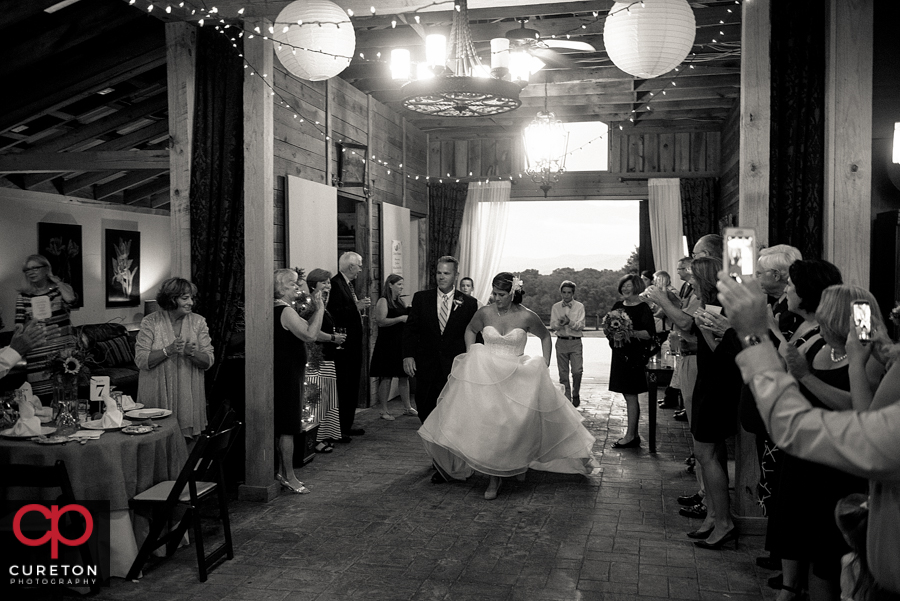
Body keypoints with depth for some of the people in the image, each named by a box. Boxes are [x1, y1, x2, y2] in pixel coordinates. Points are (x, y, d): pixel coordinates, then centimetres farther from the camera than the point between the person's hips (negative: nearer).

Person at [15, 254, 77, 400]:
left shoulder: (60, 288, 5)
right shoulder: (23, 296, 8)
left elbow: (70, 298, -19)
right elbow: (19, 327, 7)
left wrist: (55, 279, -5)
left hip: (63, 351, -1)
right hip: (36, 355, 1)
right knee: (41, 399, 0)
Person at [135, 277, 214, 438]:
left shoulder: (198, 322, 3)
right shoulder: (150, 322, -3)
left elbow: (209, 361, -1)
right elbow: (140, 360, -10)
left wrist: (192, 353, -19)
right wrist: (168, 350, -21)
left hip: (188, 394, 2)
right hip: (157, 393, -2)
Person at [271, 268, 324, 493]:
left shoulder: (281, 310, 14)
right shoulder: (285, 311, -17)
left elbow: (304, 329, 16)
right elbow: (310, 335, -28)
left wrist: (317, 309, 7)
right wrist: (320, 308, -21)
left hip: (287, 373, 10)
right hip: (288, 374, -10)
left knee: (285, 426, 15)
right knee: (288, 427, -3)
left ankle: (282, 472, 23)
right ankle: (289, 476, 4)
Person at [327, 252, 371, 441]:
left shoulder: (348, 284, 16)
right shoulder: (335, 284, -14)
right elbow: (334, 313, -24)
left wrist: (360, 306, 9)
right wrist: (356, 307, -22)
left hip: (353, 344, 10)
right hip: (343, 346, -10)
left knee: (352, 388, 15)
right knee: (343, 388, -6)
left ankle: (347, 426, 24)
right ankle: (338, 429, 0)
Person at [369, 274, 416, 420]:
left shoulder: (401, 301, 14)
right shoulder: (383, 301, -8)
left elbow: (408, 317, 24)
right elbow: (381, 321, -19)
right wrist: (401, 318, -20)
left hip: (402, 342, 7)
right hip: (387, 343, -7)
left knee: (404, 376, 10)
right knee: (386, 377, -2)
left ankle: (407, 407, 18)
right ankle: (384, 410, 5)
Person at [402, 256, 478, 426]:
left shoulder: (469, 303, 1)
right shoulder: (420, 298, 5)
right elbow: (410, 329, 3)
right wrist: (408, 355, -9)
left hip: (455, 369, -2)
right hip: (426, 367, 2)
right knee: (425, 411, 9)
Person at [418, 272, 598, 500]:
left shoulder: (526, 316, -7)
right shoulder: (485, 313, -2)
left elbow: (545, 336, 10)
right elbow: (470, 330, 19)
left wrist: (545, 366, 4)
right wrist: (470, 356, 8)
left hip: (516, 378, -1)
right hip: (486, 376, 1)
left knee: (515, 427, -4)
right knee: (488, 426, -5)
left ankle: (519, 463, 27)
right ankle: (494, 478, 7)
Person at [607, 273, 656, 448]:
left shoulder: (643, 308, -7)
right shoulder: (618, 305, 12)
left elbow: (650, 333, -14)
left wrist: (633, 333, -26)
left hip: (634, 356, -7)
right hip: (619, 354, 7)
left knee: (631, 396, -4)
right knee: (628, 396, 12)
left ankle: (630, 436, 2)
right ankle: (634, 435, 20)